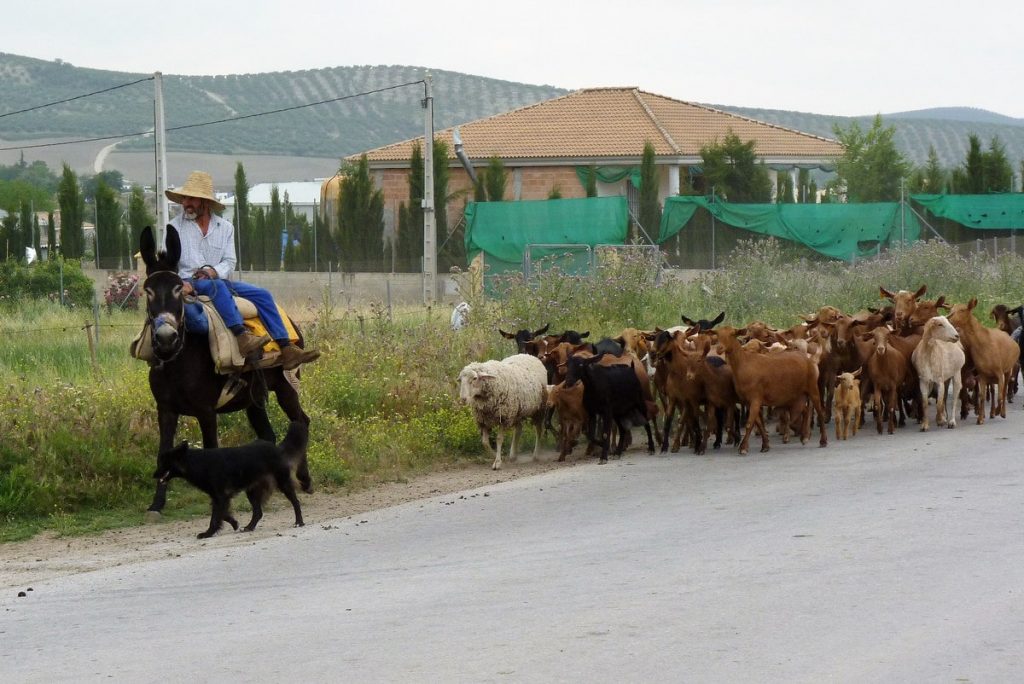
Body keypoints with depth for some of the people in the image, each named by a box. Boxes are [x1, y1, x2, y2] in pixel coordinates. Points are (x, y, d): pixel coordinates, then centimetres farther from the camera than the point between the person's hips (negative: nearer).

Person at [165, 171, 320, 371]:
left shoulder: (225, 227, 13)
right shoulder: (175, 227, 5)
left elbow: (229, 262, 7)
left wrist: (213, 271, -15)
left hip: (219, 279, 4)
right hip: (190, 284, -4)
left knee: (262, 295, -12)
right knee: (217, 287, -37)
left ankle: (287, 350, -19)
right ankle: (242, 337, -55)